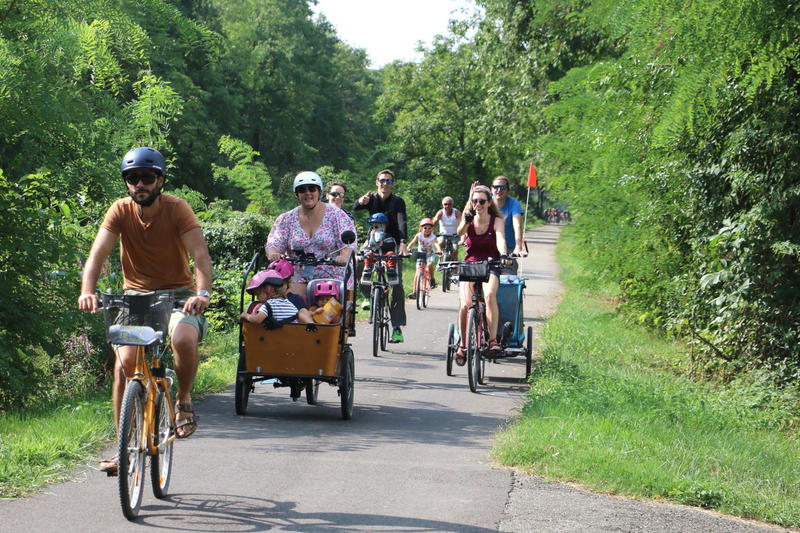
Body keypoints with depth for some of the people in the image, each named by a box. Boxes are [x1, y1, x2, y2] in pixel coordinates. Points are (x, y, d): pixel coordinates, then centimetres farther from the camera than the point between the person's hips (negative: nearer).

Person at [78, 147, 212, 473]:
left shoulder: (177, 209, -14)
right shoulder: (120, 211, -9)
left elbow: (200, 255, -25)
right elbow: (98, 254, -20)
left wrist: (203, 293, -44)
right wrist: (87, 291, -39)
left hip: (177, 293, -2)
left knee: (184, 339, -33)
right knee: (125, 362, -18)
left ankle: (184, 400, -2)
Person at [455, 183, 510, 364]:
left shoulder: (497, 221, -2)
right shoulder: (469, 220, 3)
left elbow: (500, 239, -21)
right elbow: (460, 231, -20)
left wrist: (503, 255, -41)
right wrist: (467, 218, -40)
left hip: (490, 267, -2)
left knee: (489, 294, -34)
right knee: (466, 305, -20)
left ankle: (493, 339, -32)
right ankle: (463, 344, -1)